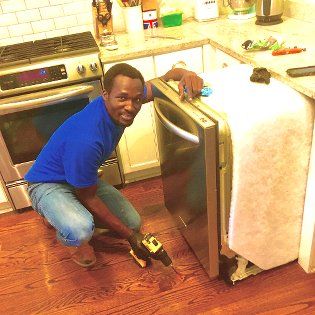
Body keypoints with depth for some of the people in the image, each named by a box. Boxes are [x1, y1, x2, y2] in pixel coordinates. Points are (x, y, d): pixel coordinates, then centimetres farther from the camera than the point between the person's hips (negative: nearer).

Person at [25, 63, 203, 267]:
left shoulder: (122, 96, -19)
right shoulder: (85, 140, -39)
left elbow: (166, 78, -7)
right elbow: (89, 197, -24)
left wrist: (185, 74, -34)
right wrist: (130, 237, -15)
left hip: (83, 178, 7)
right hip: (48, 184, -7)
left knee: (134, 222, 3)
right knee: (81, 230, -37)